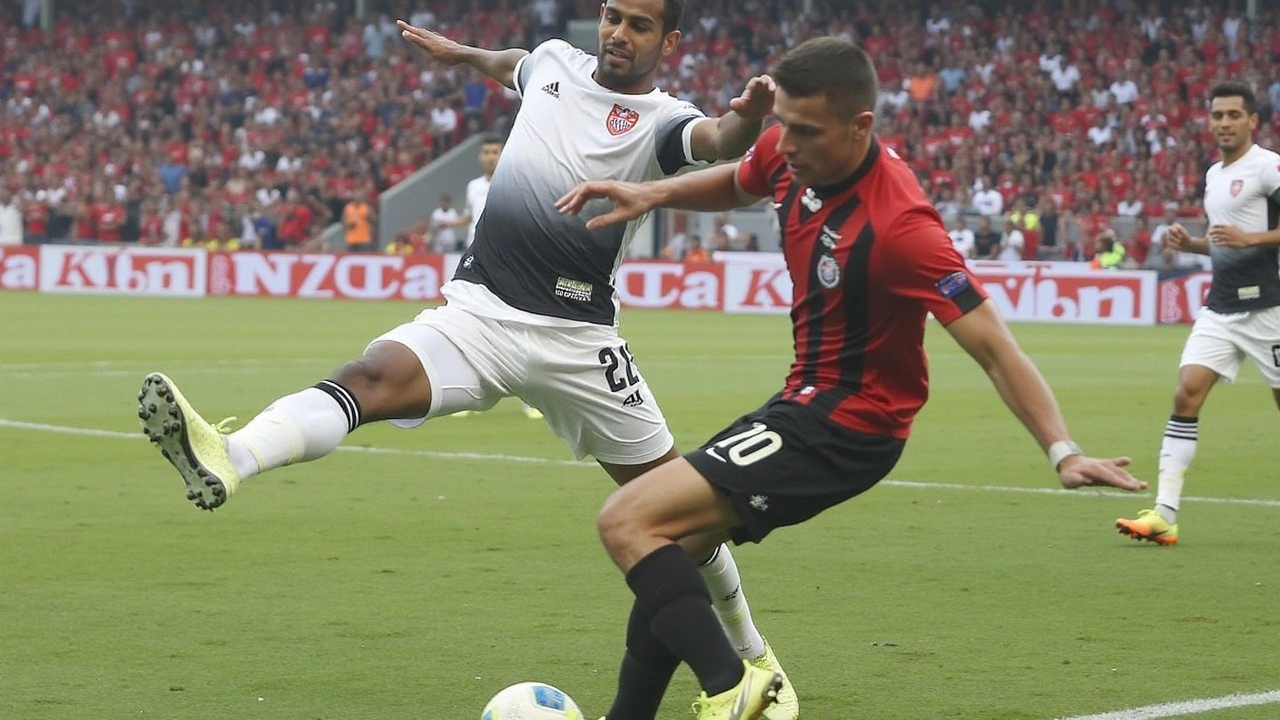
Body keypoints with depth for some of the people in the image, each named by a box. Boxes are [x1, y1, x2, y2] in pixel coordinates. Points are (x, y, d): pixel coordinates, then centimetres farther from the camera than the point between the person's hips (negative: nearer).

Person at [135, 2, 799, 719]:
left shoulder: (660, 120, -6)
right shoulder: (556, 61, 10)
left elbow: (719, 140, -31)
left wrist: (747, 117, -53)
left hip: (577, 338, -2)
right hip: (478, 311, 3)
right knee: (373, 376, -27)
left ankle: (754, 655, 27)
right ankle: (226, 459, -53)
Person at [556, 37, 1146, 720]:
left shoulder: (897, 223, -29)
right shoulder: (791, 153, -5)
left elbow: (994, 349, -28)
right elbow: (735, 183, 21)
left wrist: (1063, 451, -39)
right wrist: (652, 194, 3)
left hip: (846, 426, -9)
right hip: (806, 401, 9)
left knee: (628, 522, -18)